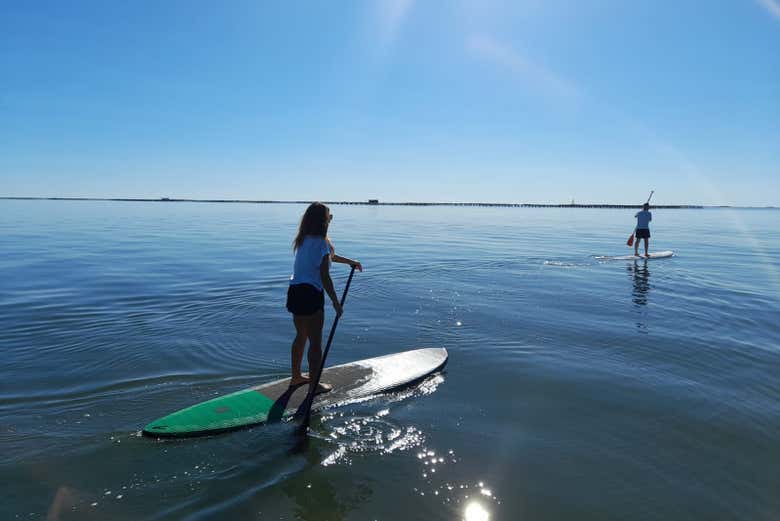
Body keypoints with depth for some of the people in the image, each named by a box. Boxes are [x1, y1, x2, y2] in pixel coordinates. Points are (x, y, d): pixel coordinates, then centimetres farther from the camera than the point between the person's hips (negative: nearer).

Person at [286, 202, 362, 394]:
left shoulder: (303, 240, 12)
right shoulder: (321, 243, -15)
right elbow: (324, 276, -18)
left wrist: (350, 262, 30)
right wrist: (336, 302, -13)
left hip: (294, 291, 9)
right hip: (311, 294, -9)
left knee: (301, 336, 22)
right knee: (315, 342, 2)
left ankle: (296, 376, 34)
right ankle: (314, 384, 9)